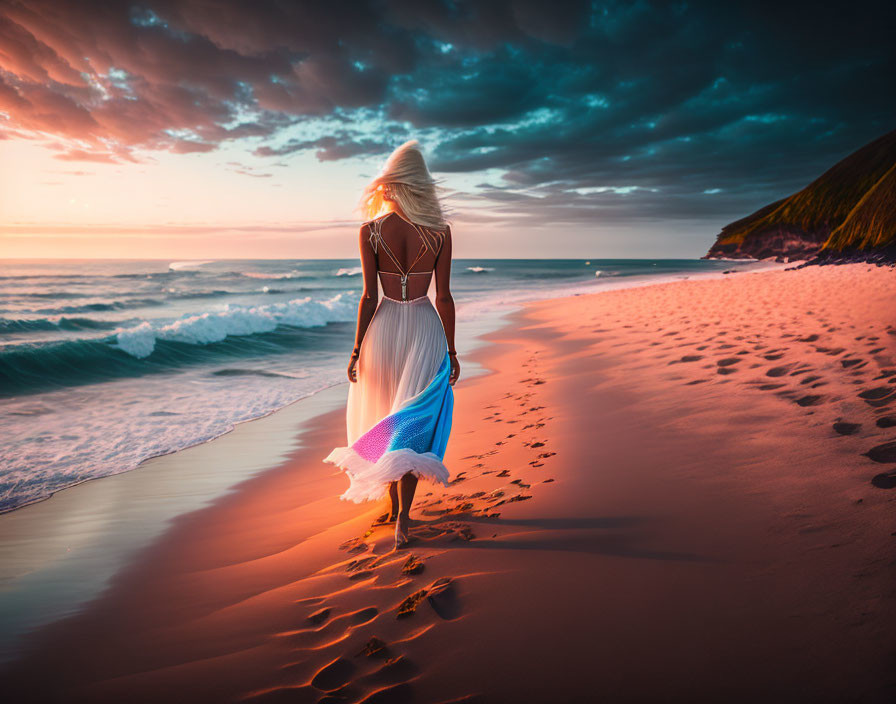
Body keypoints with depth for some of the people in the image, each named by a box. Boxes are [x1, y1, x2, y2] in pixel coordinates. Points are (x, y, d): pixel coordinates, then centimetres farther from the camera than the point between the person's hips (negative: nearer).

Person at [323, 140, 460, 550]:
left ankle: (393, 505, 31)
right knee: (414, 424, 7)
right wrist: (451, 351, 5)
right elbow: (444, 296, -4)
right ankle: (403, 517, -1)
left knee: (382, 421, 18)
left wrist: (357, 349, 2)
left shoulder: (370, 231, -6)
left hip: (383, 328, 0)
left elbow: (369, 296, -7)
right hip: (425, 330, 0)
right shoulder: (440, 232, -4)